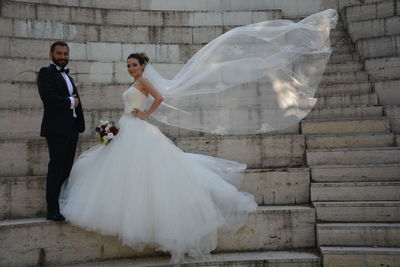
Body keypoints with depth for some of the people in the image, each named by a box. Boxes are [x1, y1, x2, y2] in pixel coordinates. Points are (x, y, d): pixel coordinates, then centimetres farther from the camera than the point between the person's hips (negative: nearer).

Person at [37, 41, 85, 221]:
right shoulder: (46, 73, -1)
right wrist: (70, 101, -6)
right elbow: (48, 97, -19)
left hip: (72, 128, 7)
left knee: (67, 168, 8)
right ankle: (53, 210, 0)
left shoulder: (67, 76, 23)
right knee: (56, 168, -6)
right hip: (57, 128, -7)